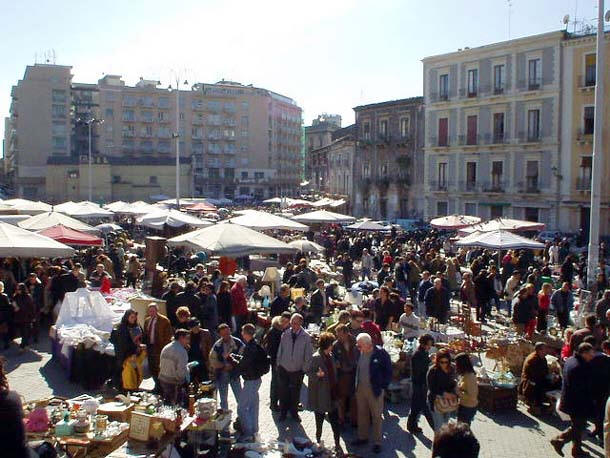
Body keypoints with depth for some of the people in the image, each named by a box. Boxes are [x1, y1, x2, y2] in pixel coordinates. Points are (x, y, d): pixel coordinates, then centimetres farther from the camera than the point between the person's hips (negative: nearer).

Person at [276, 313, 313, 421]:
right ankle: (283, 412, 28)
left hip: (298, 370, -1)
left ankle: (294, 412, 33)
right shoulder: (285, 334, -7)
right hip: (284, 368, 1)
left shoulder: (306, 337, -12)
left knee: (295, 392, 13)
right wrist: (278, 364, 5)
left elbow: (308, 355, -5)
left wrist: (304, 369, -4)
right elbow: (280, 351, 3)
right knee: (283, 392, 9)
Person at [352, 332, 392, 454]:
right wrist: (356, 385, 8)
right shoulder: (359, 352, -1)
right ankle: (363, 437, 32)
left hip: (374, 389, -5)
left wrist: (383, 386, -8)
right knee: (362, 414, 16)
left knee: (376, 416, 7)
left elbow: (388, 371, -8)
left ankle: (377, 442, 18)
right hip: (360, 388, 5)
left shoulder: (380, 353, -16)